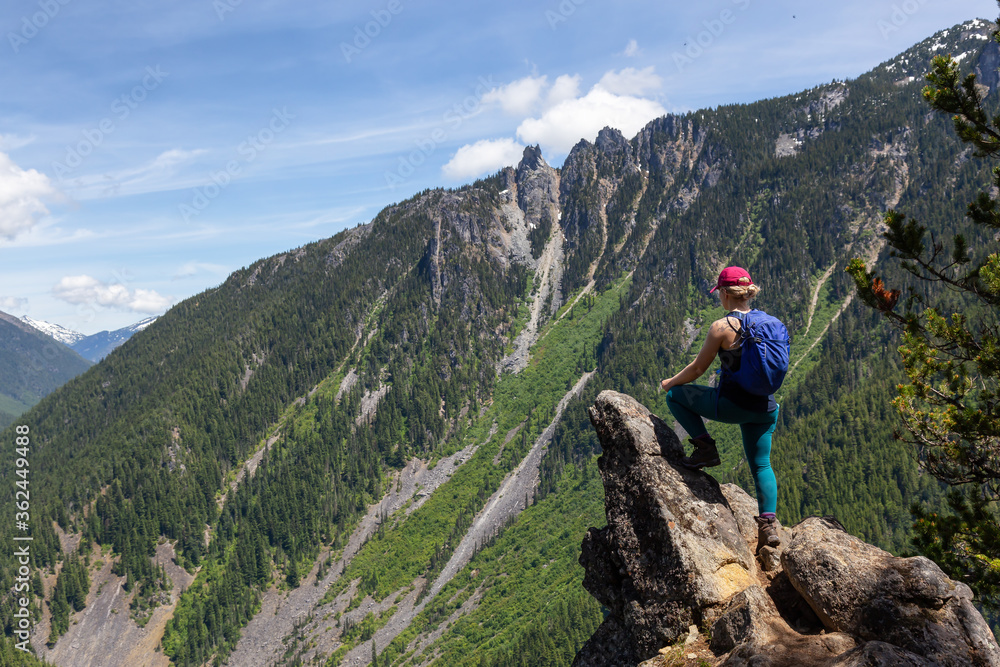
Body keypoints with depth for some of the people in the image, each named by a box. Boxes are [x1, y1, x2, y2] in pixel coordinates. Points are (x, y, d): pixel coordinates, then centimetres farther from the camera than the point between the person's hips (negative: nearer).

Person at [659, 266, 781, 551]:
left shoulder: (722, 327, -13)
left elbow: (697, 369, -5)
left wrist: (669, 383, 12)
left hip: (731, 404, -6)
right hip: (763, 407, 7)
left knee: (675, 396, 12)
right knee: (761, 465, 18)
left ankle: (705, 448, 7)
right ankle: (768, 523, 6)